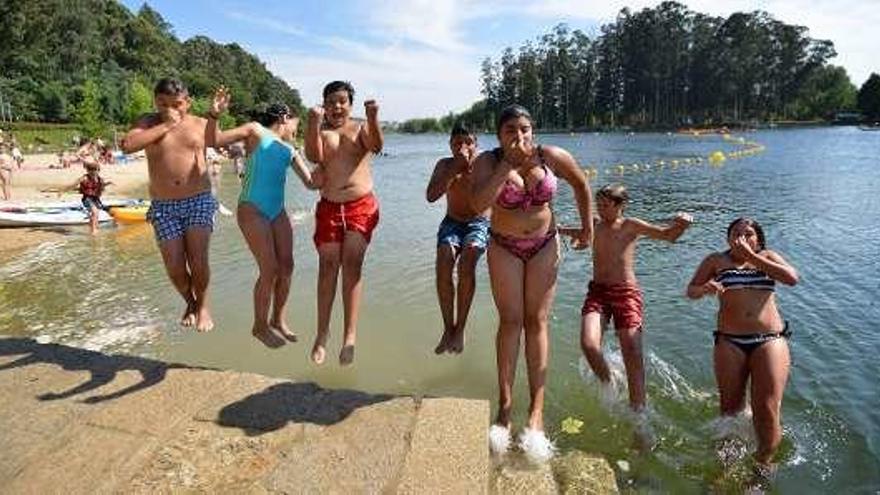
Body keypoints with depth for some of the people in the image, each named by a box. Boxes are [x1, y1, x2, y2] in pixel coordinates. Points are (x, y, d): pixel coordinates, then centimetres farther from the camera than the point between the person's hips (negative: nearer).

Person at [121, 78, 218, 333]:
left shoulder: (201, 124, 6)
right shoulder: (149, 123, 3)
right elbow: (127, 145, -14)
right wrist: (165, 125, -13)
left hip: (199, 200, -1)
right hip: (163, 207, 1)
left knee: (198, 262, -13)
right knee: (175, 268, -1)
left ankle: (202, 305, 14)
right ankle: (190, 302, 29)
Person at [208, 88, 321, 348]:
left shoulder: (290, 150, 18)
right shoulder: (256, 131, 4)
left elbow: (311, 182, 19)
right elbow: (215, 140, -3)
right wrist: (214, 115, -19)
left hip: (278, 212, 7)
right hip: (252, 210, -6)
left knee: (286, 266, 5)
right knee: (270, 270, -8)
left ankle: (278, 319, 25)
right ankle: (260, 326, 11)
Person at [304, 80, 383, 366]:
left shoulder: (361, 129, 5)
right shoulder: (320, 131, 8)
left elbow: (377, 147, -15)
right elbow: (314, 157, -11)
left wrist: (373, 119, -33)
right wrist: (314, 124, -24)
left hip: (362, 206, -1)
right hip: (329, 207, 2)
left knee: (351, 264, -9)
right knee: (328, 266, 2)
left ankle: (350, 336, -7)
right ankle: (322, 335, 9)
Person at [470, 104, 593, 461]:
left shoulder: (552, 157, -11)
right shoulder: (488, 161, -16)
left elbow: (580, 184, 7)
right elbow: (478, 204, -34)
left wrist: (587, 227, 9)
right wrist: (509, 163, -33)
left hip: (544, 246, 1)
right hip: (504, 247, -1)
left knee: (537, 322, 0)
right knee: (511, 321, -7)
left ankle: (537, 412, 3)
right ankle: (505, 407, 2)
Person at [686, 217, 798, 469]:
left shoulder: (767, 257, 11)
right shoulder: (716, 260, 10)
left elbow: (792, 278, -7)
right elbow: (690, 290, 8)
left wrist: (751, 256, -10)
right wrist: (705, 288, -16)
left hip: (770, 339, 0)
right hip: (730, 341, 1)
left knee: (767, 409, -6)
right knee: (730, 407, 6)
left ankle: (764, 462, 15)